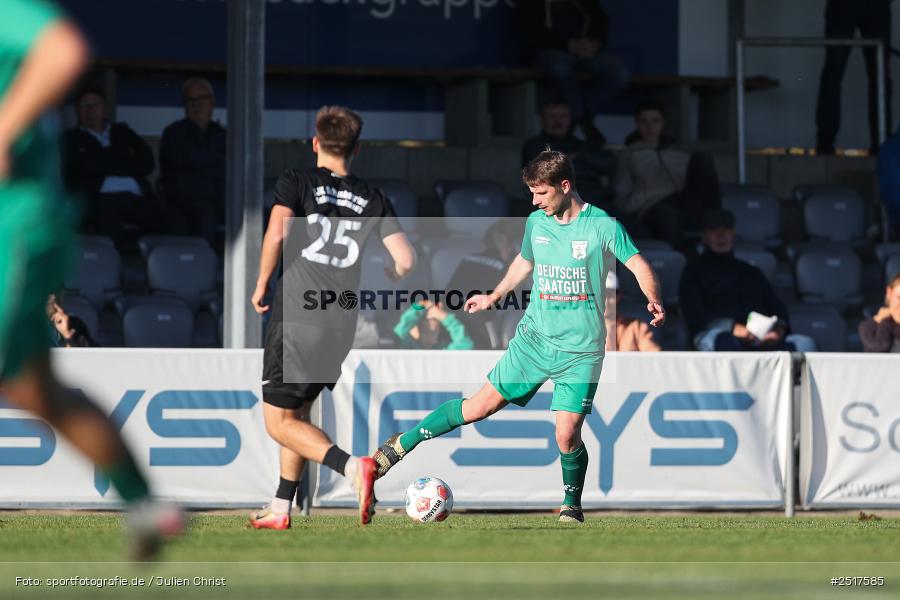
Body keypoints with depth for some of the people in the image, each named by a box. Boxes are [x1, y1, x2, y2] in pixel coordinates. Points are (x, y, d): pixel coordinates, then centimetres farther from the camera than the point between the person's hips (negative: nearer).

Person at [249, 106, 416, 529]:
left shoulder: (296, 182, 0)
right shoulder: (372, 199, 9)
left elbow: (276, 233, -17)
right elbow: (405, 260, 1)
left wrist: (261, 285, -4)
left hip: (297, 316, -5)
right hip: (342, 324, 5)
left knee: (279, 421, 0)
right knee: (297, 414, 20)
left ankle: (352, 466, -21)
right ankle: (280, 509, 22)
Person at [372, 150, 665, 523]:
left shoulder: (603, 226, -9)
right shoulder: (536, 223, 5)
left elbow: (640, 267, -6)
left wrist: (653, 301, -24)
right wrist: (494, 297, 32)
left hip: (580, 350, -3)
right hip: (534, 338, 3)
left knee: (567, 436, -10)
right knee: (482, 405, -2)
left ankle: (572, 504, 15)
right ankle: (402, 444, 9)